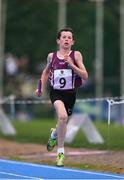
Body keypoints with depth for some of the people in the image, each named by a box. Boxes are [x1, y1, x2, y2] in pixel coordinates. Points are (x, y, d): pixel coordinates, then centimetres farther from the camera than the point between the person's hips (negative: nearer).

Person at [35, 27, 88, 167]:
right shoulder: (51, 56, 1)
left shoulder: (76, 55, -4)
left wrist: (72, 65, -20)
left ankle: (54, 134, 51)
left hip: (70, 94, 1)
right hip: (56, 92, -1)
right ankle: (60, 151, -12)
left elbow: (85, 76, -8)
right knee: (63, 116, -27)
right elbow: (46, 72, 21)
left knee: (63, 122, 12)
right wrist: (41, 88, 12)